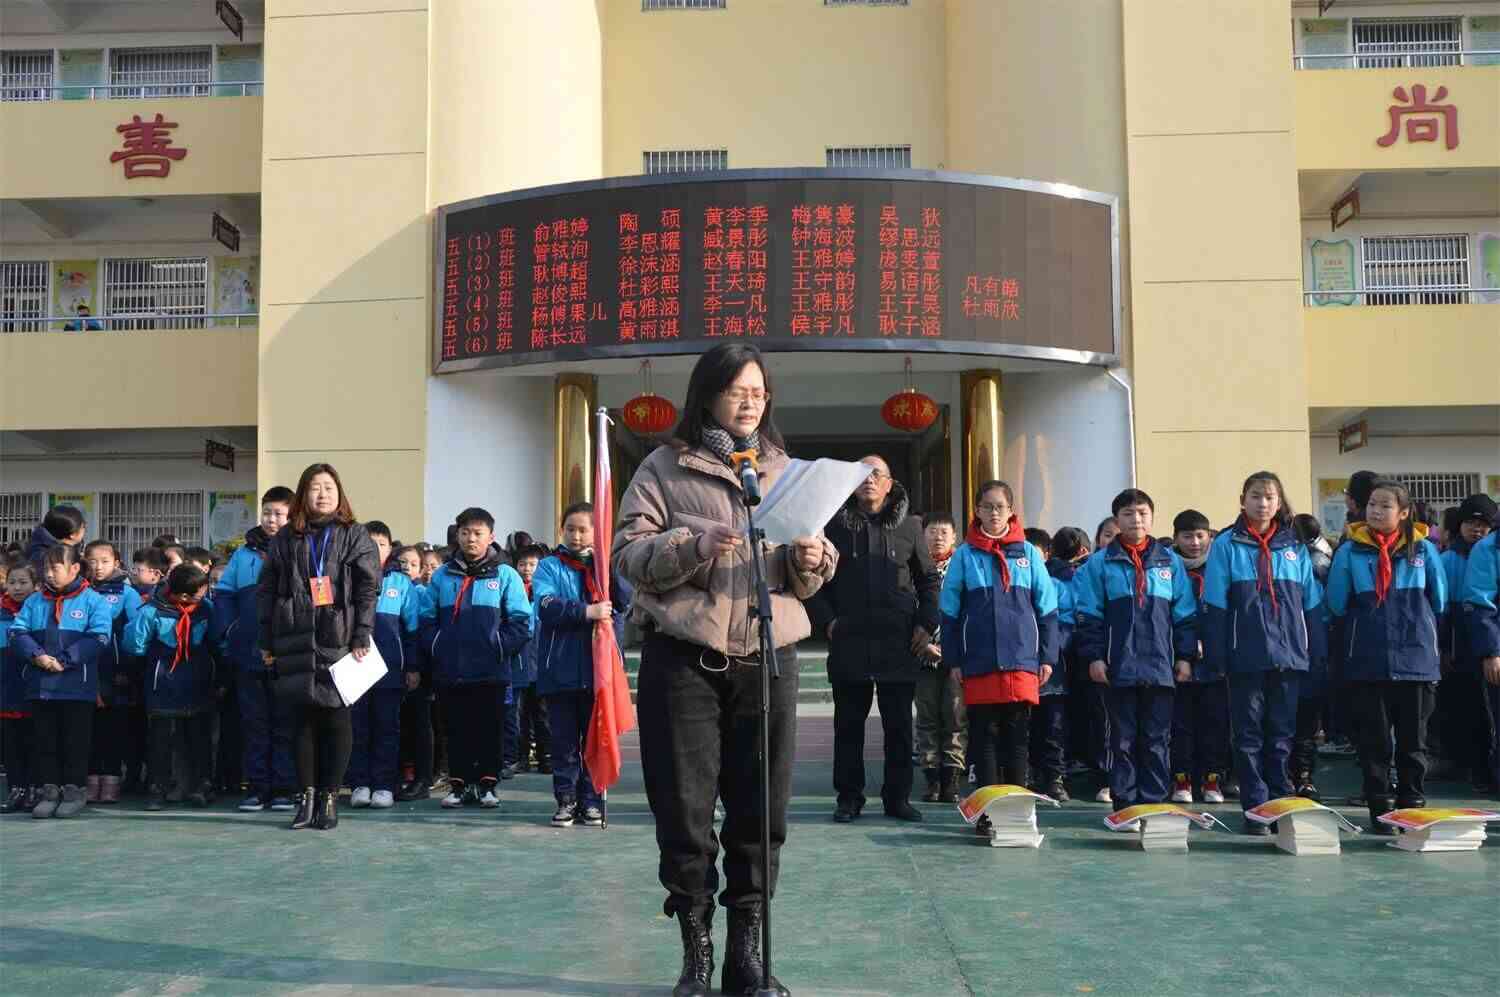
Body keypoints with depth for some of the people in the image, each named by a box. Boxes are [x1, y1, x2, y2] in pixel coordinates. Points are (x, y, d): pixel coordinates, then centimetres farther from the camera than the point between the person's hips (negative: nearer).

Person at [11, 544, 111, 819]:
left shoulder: (93, 600, -4)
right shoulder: (34, 601, 10)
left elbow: (98, 638, -13)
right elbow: (17, 631, 3)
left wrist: (64, 660, -18)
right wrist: (37, 655, -15)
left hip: (78, 685, -4)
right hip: (40, 685, 4)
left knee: (75, 740, 4)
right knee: (44, 740, 9)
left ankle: (74, 790, 14)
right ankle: (49, 790, 18)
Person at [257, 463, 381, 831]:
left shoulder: (355, 536, 5)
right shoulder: (285, 539, 12)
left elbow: (368, 589, -1)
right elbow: (266, 590, 11)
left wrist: (362, 637, -9)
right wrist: (267, 642, 6)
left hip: (338, 641, -2)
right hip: (296, 642, 2)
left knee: (336, 719, 1)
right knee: (303, 720, 4)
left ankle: (330, 797, 10)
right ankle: (307, 796, 12)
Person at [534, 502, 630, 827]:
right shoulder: (551, 566, 5)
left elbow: (624, 601, -4)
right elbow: (545, 604, -12)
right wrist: (587, 611, -22)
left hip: (598, 667, 1)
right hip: (560, 669, -1)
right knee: (564, 739, 4)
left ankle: (592, 801, 14)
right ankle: (566, 799, 12)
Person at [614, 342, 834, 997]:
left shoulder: (783, 469, 15)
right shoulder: (665, 467, 5)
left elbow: (806, 580, 16)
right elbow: (628, 555, -3)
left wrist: (812, 561, -6)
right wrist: (695, 545, -19)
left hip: (768, 658, 3)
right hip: (683, 660, -2)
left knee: (761, 812, 4)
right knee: (684, 809, 1)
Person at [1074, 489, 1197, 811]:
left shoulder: (1170, 562, 10)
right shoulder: (1100, 563, 4)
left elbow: (1185, 614, 11)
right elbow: (1088, 615, 2)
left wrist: (1185, 656, 5)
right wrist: (1094, 656, -5)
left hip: (1161, 666, 2)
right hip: (1119, 666, -1)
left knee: (1157, 740, 5)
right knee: (1123, 739, 4)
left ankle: (1154, 802, 12)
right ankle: (1124, 803, 9)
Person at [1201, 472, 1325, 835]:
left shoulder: (1294, 547, 10)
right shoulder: (1226, 545, 1)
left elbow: (1312, 605, 11)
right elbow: (1215, 606, -2)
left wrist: (1319, 654, 5)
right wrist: (1215, 658, -7)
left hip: (1288, 655, 3)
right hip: (1245, 656, -2)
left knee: (1283, 734, 9)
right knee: (1249, 735, 3)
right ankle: (1255, 809, 9)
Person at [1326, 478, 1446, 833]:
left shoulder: (1424, 550, 4)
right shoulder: (1349, 551, 0)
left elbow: (1439, 604, 12)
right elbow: (1337, 606, 4)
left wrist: (1415, 629, 14)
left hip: (1416, 659, 1)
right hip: (1367, 661, -1)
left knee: (1413, 740, 8)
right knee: (1374, 740, 4)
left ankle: (1413, 808, 18)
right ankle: (1380, 811, 13)